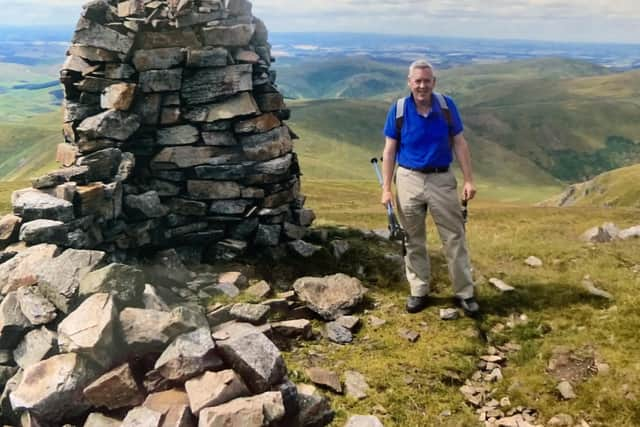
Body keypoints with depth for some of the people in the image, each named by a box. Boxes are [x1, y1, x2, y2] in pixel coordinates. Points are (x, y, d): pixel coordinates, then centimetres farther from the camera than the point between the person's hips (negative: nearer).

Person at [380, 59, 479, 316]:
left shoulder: (447, 106, -4)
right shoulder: (399, 109, -6)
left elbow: (459, 144, 2)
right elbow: (389, 151, -2)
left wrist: (469, 180, -3)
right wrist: (386, 188, -6)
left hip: (442, 179, 0)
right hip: (409, 180, 0)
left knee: (455, 237, 3)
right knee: (414, 240, 10)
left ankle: (464, 293, 15)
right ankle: (419, 291, 24)